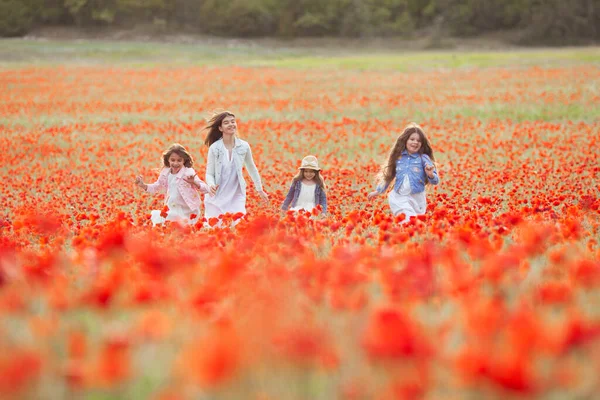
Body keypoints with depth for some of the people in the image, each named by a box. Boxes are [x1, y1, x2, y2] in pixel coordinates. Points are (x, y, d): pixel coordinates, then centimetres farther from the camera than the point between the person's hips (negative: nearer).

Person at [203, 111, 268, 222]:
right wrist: (211, 185, -24)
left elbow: (251, 168, 13)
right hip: (217, 197, -1)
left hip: (236, 196, 1)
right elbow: (209, 173, -2)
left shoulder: (244, 146, -2)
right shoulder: (214, 148, -6)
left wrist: (260, 190, 20)